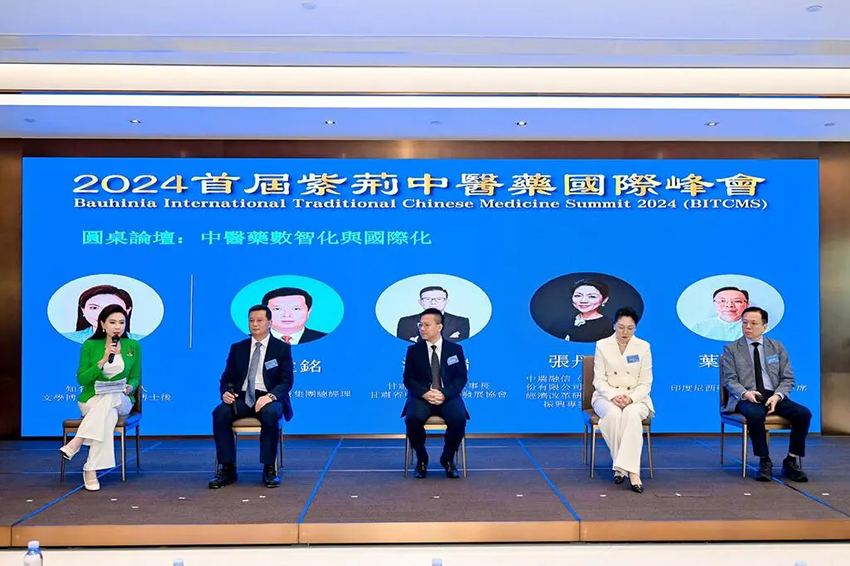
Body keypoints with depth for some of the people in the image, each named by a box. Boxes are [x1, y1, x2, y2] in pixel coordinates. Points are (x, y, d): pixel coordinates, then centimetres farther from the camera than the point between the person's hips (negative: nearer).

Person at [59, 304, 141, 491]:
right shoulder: (90, 345, 2)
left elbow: (135, 378, 8)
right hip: (91, 401, 0)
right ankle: (91, 470, -35)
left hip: (121, 402, 1)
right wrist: (102, 361, -16)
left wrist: (130, 387, -17)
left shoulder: (133, 346, 5)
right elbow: (81, 379, -2)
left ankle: (76, 443, -36)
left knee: (110, 397, -37)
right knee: (108, 415, -36)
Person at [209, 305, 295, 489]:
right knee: (220, 413, -28)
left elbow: (287, 381, -3)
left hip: (269, 399, -3)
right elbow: (227, 378, 12)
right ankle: (227, 469, -19)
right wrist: (225, 392, -12)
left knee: (270, 414, -38)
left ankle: (269, 469, -23)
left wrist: (270, 396, -23)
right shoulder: (237, 348, 13)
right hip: (242, 398, 3)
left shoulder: (282, 348, 4)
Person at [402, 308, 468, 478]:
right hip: (422, 397, 0)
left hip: (448, 397, 0)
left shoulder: (455, 349, 7)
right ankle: (421, 459, -4)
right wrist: (425, 393, -17)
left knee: (459, 419, -31)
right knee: (413, 418, -32)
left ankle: (448, 459, -1)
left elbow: (461, 378, 2)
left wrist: (444, 394, -16)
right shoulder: (413, 350, 7)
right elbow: (408, 379, 3)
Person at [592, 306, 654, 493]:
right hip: (607, 397, 0)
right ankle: (620, 466, -24)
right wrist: (614, 396, -21)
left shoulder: (643, 347, 1)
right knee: (613, 414, -35)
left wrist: (631, 398, -19)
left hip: (636, 398, 0)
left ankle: (631, 470, -38)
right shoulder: (602, 345, -1)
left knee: (632, 414, -36)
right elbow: (599, 380, -2)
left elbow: (645, 383, 0)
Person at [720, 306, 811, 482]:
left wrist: (777, 396, -11)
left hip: (773, 396, 3)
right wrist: (745, 393, -21)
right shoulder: (731, 349, 7)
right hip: (746, 398, -3)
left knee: (804, 413, -24)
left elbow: (787, 378, 10)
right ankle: (764, 462, -17)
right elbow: (729, 380, 1)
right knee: (755, 414, -37)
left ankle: (791, 462, -8)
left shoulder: (777, 347, 15)